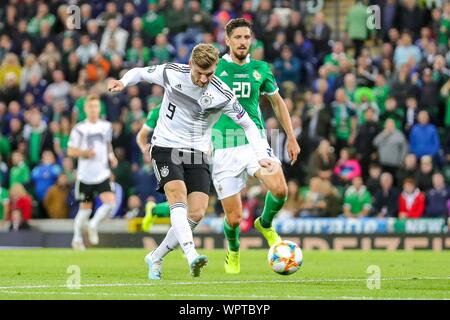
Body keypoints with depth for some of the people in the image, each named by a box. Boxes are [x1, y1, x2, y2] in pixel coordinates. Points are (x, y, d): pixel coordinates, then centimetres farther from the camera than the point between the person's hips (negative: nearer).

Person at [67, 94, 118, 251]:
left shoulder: (106, 126, 6)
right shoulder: (79, 128, -6)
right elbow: (70, 151, -4)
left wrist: (111, 156, 8)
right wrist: (85, 153, -20)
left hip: (102, 173, 3)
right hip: (85, 175, -3)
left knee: (110, 202, -17)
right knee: (85, 208, 5)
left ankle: (93, 226, 7)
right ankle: (77, 238, 25)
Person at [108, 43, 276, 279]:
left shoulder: (222, 95, -12)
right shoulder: (171, 73, -10)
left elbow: (248, 125, -2)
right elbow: (140, 72, 8)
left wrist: (262, 155, -12)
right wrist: (123, 82, -14)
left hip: (197, 154, 2)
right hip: (166, 147, -2)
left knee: (197, 213, -9)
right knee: (178, 198, -25)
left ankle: (155, 258, 9)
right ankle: (192, 256, -42)